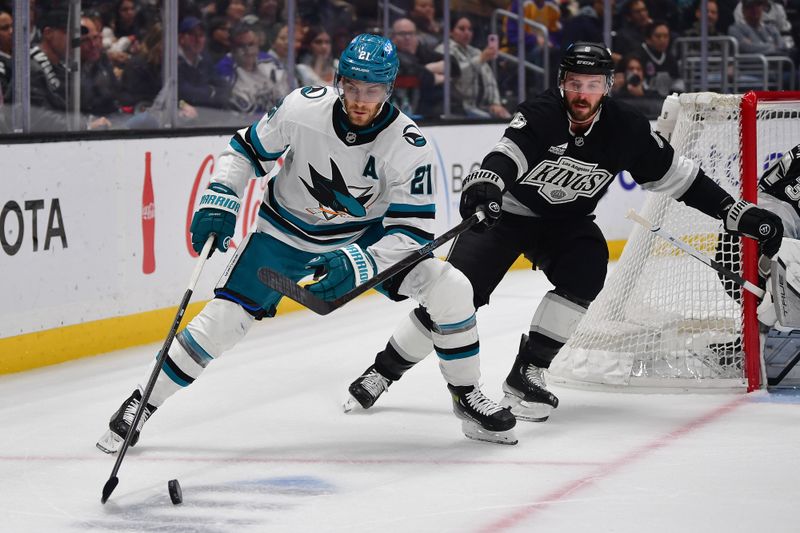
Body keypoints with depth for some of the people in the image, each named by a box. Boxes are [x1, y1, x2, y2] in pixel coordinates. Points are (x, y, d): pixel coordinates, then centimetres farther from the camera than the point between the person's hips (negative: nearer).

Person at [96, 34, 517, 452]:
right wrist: (219, 200, -19)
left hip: (365, 235, 1)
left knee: (450, 289, -16)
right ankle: (141, 404, 5)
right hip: (285, 231, -1)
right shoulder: (302, 108, -26)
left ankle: (466, 396, 5)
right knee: (224, 318, -12)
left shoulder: (408, 145, -26)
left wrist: (359, 264, -39)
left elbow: (413, 230, -25)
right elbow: (247, 150, -8)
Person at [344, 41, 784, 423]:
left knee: (587, 272, -23)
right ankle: (385, 369, -2)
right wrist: (484, 182, -65)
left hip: (566, 221, 4)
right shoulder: (541, 114, -25)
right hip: (506, 209, -4)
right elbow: (509, 152, -42)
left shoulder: (627, 130, -13)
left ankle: (526, 374, -12)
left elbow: (676, 176, -4)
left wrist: (740, 214, -6)